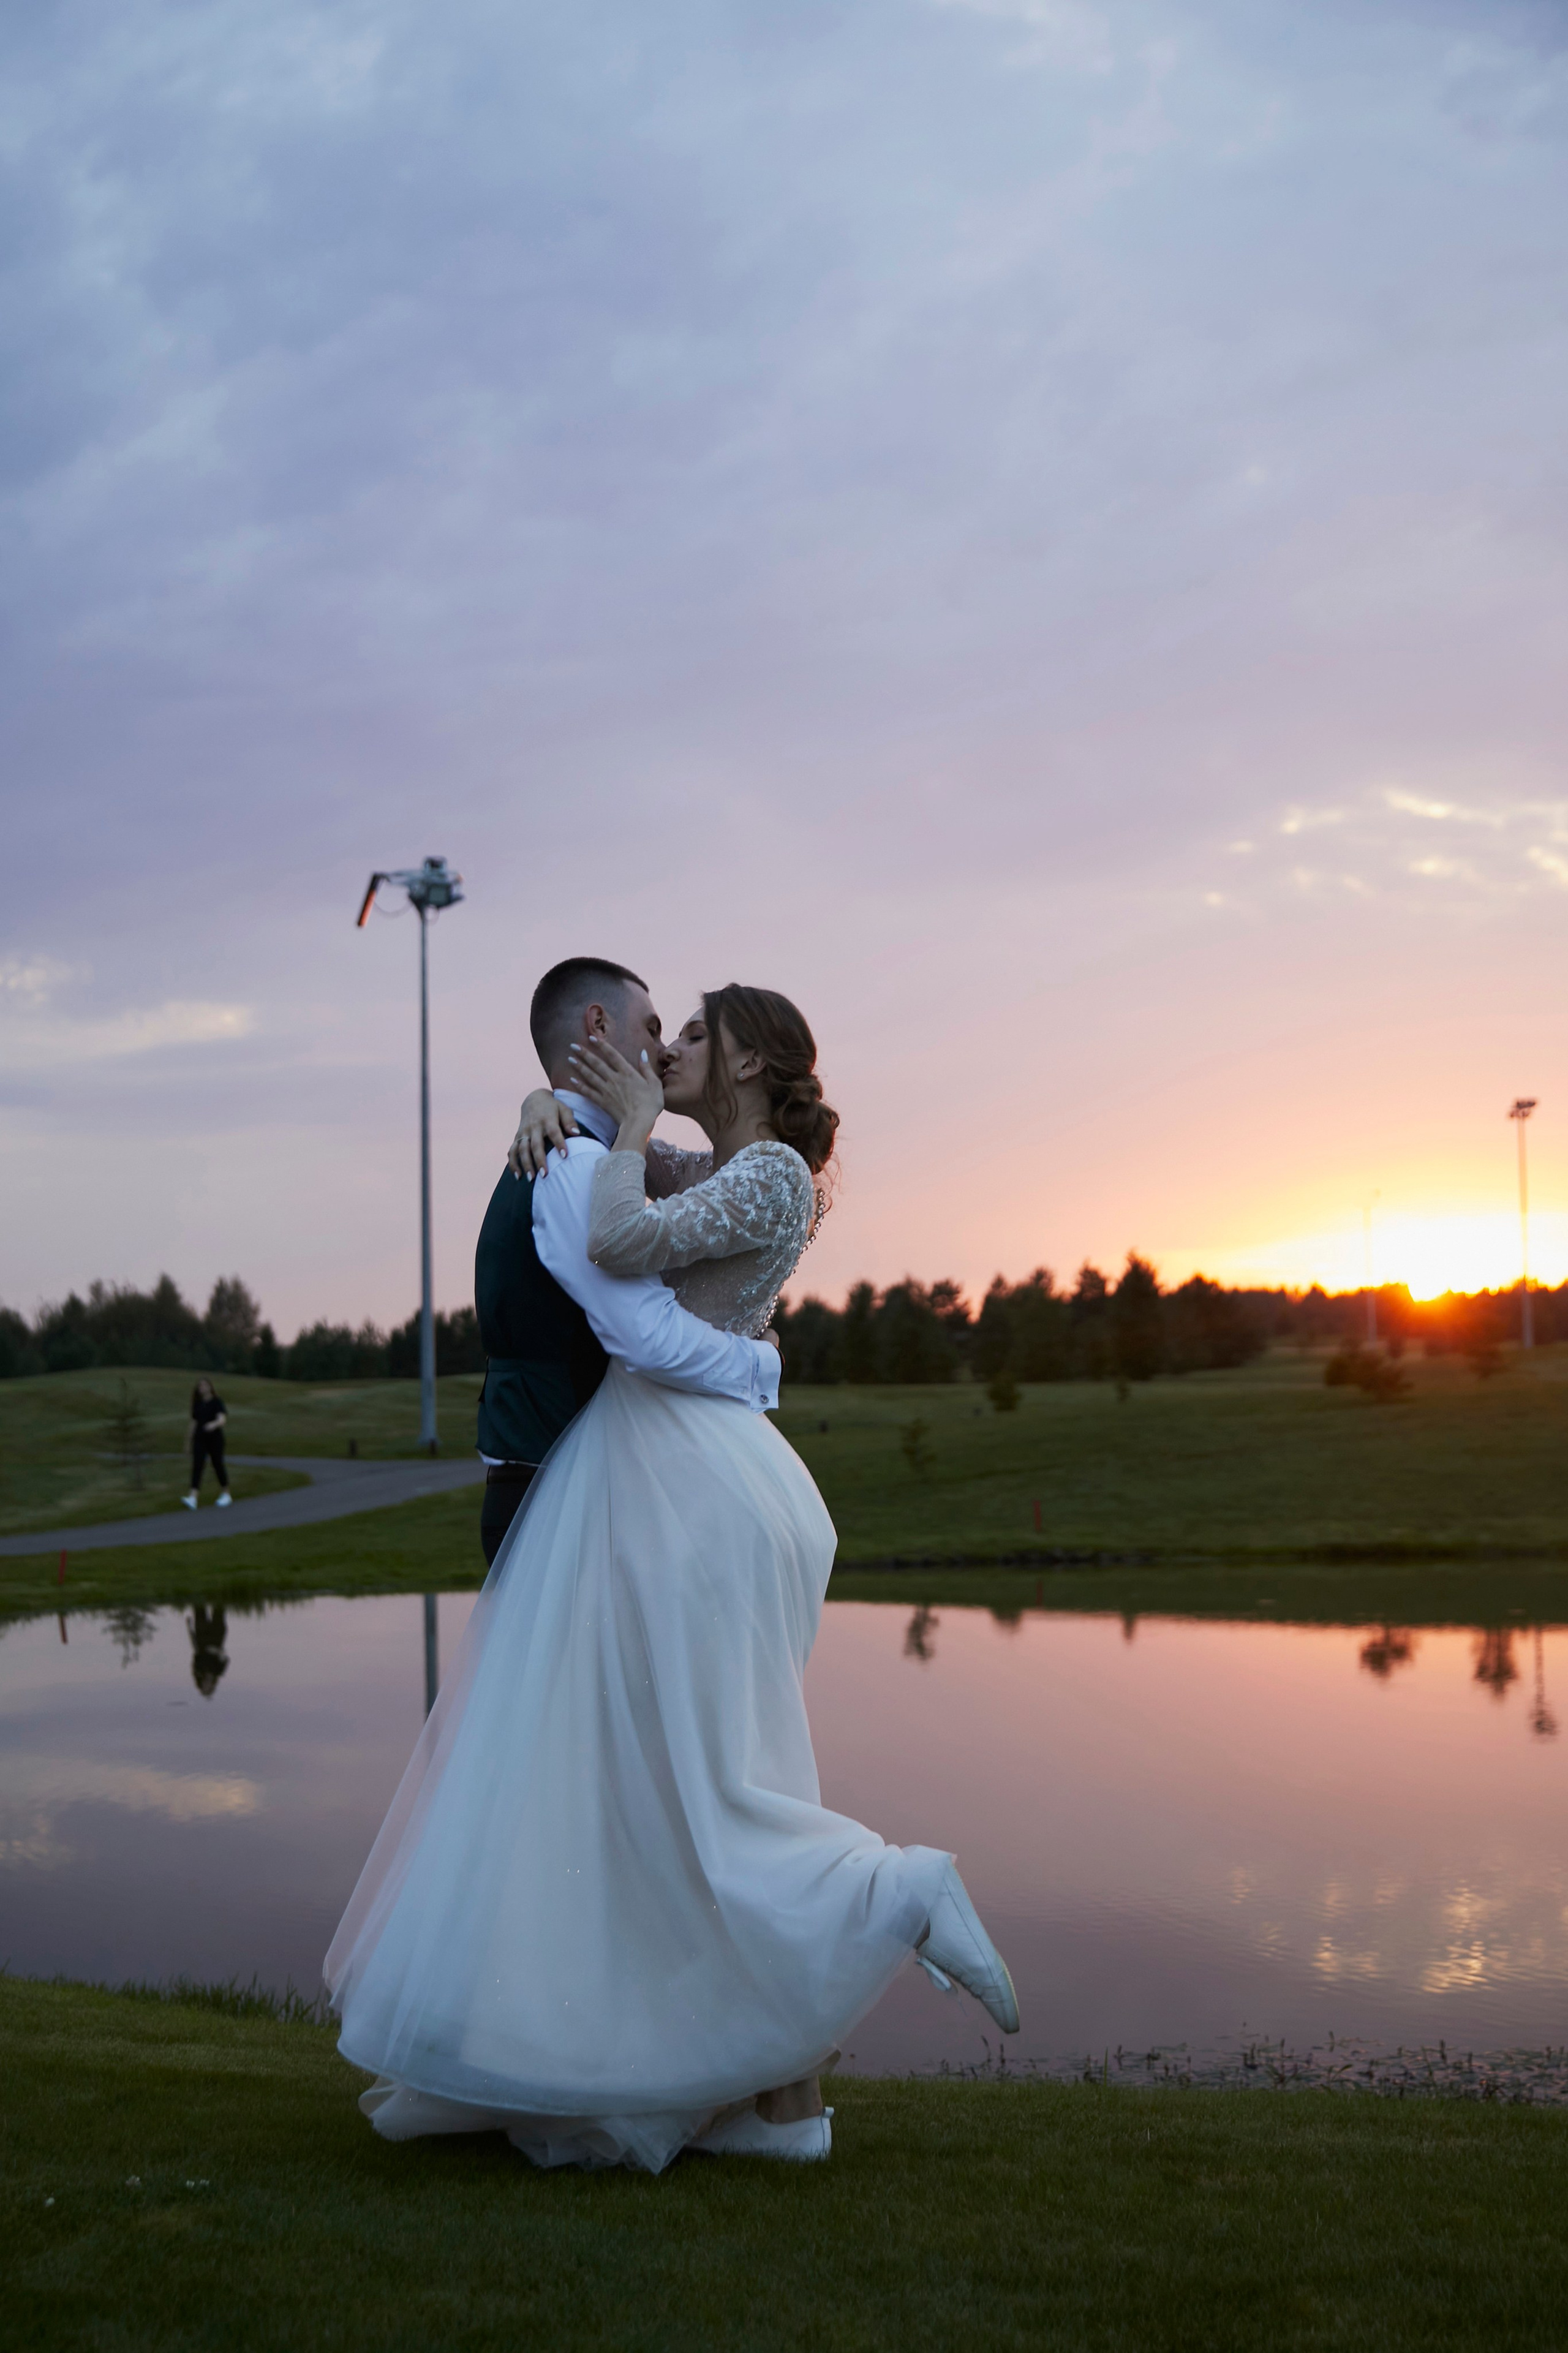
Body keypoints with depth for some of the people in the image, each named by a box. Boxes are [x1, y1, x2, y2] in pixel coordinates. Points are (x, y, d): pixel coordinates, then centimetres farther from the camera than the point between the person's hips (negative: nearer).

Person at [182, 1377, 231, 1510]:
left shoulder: (217, 1402, -6)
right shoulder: (197, 1404, 8)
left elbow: (222, 1419, -19)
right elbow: (194, 1422, 15)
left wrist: (214, 1424, -41)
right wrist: (189, 1438, 15)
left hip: (215, 1439, -3)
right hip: (199, 1440, 3)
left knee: (218, 1465, 7)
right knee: (197, 1466, -11)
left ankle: (226, 1494, 28)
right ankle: (193, 1499, -23)